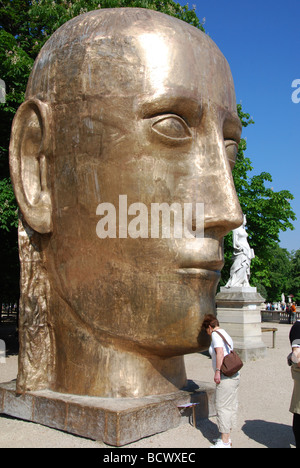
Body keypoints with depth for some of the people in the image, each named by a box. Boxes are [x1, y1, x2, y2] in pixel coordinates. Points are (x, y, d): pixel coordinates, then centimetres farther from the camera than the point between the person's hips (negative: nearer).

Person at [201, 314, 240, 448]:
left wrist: (217, 371, -21)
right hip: (235, 375, 10)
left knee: (223, 407, -4)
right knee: (231, 407, 13)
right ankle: (227, 438, 23)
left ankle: (224, 442, 1)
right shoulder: (225, 334, 20)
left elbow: (220, 353, -20)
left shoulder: (216, 334, -7)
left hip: (225, 377, -10)